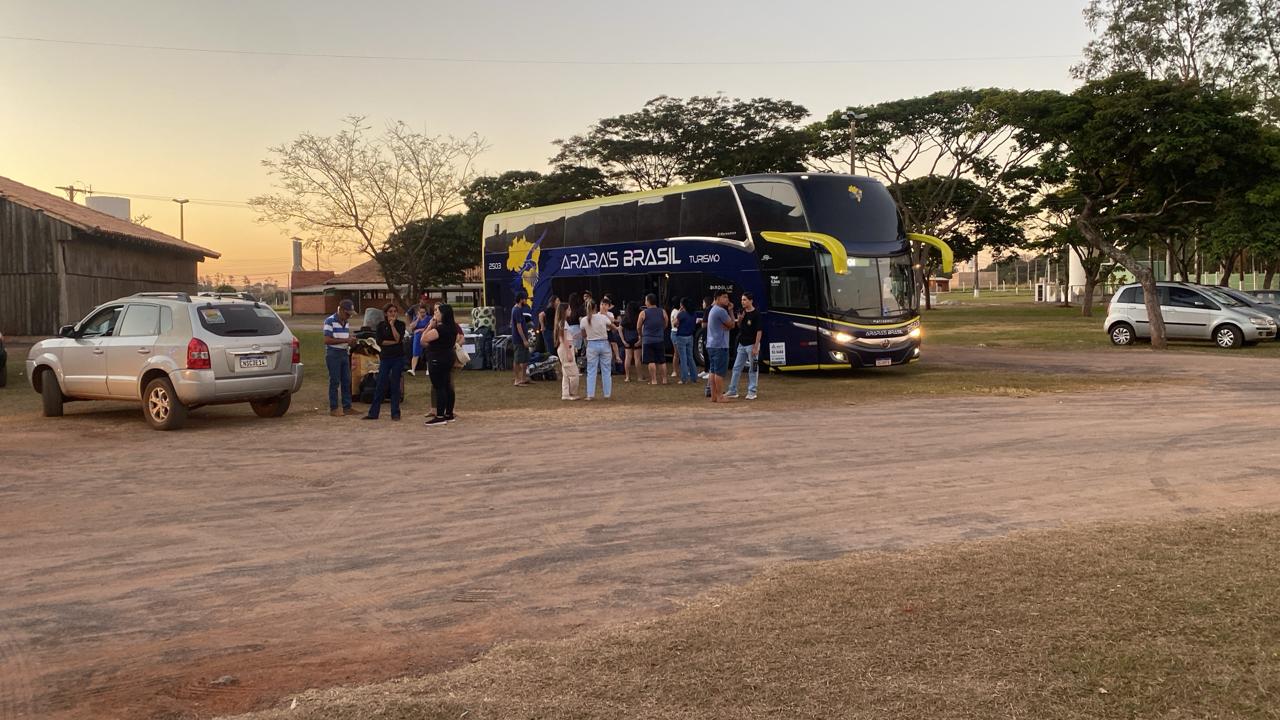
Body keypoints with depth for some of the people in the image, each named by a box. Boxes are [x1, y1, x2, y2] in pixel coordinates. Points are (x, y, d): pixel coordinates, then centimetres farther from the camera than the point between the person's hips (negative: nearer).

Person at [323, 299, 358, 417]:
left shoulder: (346, 322, 13)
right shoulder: (330, 321, -11)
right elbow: (327, 340, -18)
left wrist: (351, 339, 1)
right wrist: (345, 340, -21)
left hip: (344, 353, 7)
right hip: (333, 354, -7)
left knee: (346, 381, 8)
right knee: (335, 382, -4)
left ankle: (347, 407, 13)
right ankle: (333, 408, 2)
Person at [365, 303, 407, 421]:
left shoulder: (400, 324, 2)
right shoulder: (381, 325, 5)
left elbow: (399, 338, -13)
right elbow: (380, 342, -4)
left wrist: (392, 325, -14)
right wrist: (394, 342, -10)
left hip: (398, 358, -1)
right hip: (385, 358, 1)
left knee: (395, 385, 2)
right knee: (380, 386, 1)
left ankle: (395, 413, 10)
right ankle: (373, 413, 6)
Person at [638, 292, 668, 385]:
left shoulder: (643, 313, -6)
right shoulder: (662, 312, 3)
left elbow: (638, 327, 1)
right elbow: (665, 325, 12)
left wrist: (641, 335, 20)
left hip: (648, 340, -3)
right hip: (660, 339, 3)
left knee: (651, 361, -1)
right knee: (662, 361, 10)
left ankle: (654, 380, -4)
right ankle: (664, 379, 10)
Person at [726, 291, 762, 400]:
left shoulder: (756, 314, -12)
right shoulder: (742, 312, 8)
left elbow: (759, 331, -15)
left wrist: (756, 347, -19)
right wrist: (739, 320, -4)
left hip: (751, 344, -7)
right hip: (742, 344, 7)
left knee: (753, 369, 2)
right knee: (736, 368, 7)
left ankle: (752, 391, 9)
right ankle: (732, 391, 11)